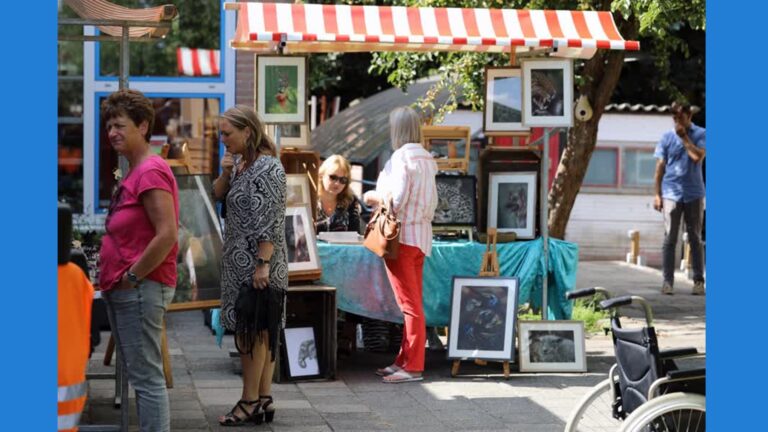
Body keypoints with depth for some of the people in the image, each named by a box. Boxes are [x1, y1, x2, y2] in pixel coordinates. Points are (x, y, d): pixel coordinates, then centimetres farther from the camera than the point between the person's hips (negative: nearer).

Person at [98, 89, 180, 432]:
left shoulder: (150, 171, -15)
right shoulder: (134, 173, 15)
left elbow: (167, 235, -23)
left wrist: (132, 277, -16)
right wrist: (116, 279, 13)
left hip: (141, 289, -10)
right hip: (124, 291, 10)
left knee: (146, 378, -8)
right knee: (141, 376, 15)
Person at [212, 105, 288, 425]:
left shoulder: (269, 168, -15)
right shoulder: (240, 163, 12)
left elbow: (271, 221, -19)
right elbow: (218, 195, 19)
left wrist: (263, 264, -22)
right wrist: (225, 173, 0)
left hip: (257, 266, -9)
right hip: (239, 263, 9)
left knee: (252, 331, -4)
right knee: (261, 332, 10)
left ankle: (250, 402, 2)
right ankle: (264, 400, 14)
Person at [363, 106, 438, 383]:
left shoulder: (402, 157, -14)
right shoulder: (427, 158, 11)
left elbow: (396, 199, -18)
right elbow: (431, 201, 13)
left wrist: (374, 198, -1)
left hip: (402, 236, -8)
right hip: (421, 235, 8)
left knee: (409, 304, -6)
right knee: (413, 303, 11)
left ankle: (412, 367, -3)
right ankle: (405, 360, 18)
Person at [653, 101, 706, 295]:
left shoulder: (700, 134, 1)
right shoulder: (667, 137, 5)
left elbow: (698, 156, -16)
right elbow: (660, 167, 6)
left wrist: (684, 137, -10)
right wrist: (657, 194, 3)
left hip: (694, 194, -1)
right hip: (671, 194, 1)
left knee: (695, 239, 5)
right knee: (670, 239, -1)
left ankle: (698, 281, 9)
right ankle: (668, 281, 1)